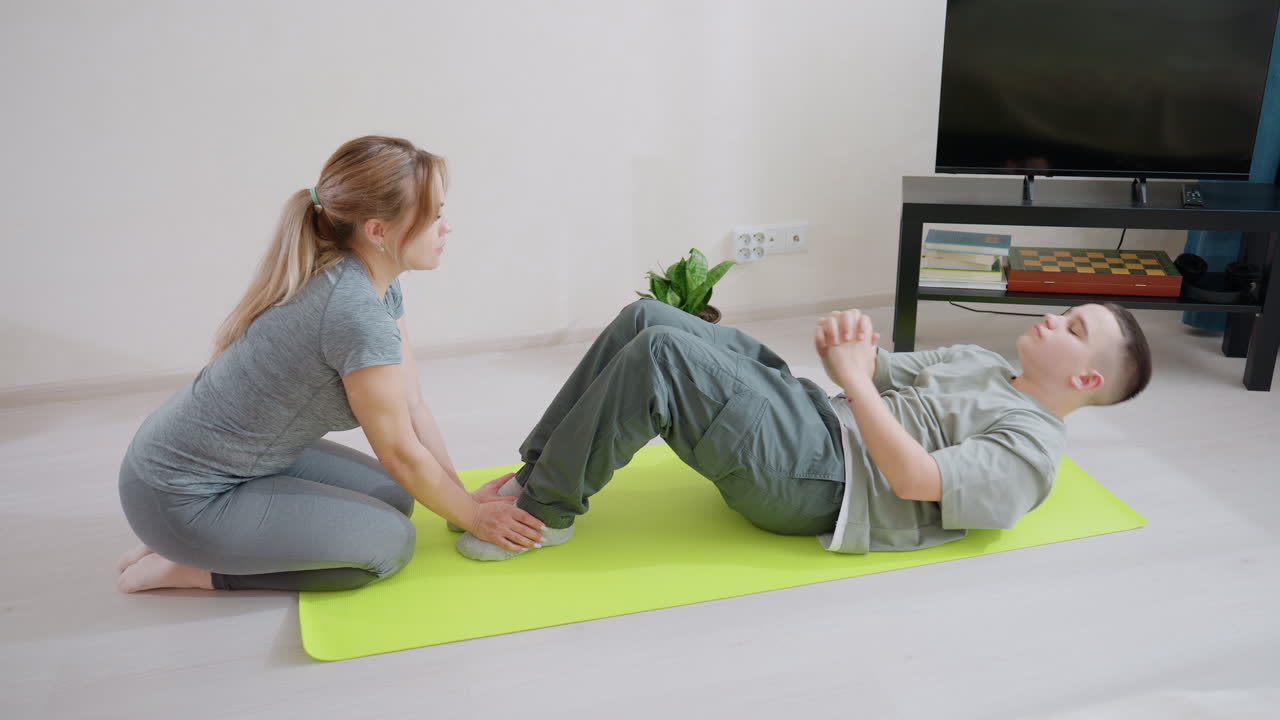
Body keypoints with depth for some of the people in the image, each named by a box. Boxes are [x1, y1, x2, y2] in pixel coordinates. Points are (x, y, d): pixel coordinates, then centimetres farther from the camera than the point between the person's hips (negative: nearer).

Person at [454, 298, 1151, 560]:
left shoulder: (1031, 446, -3)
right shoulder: (979, 361, 25)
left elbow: (915, 479, -18)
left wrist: (855, 381, -15)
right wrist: (851, 332, -1)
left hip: (818, 480, -9)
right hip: (818, 416, 9)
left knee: (660, 352, -27)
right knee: (645, 317, -5)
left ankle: (545, 509, -11)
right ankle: (534, 473, 0)